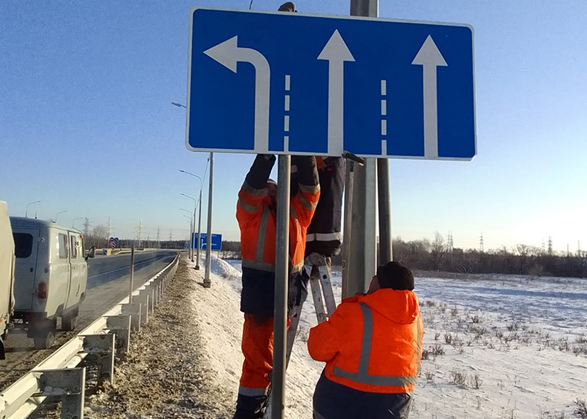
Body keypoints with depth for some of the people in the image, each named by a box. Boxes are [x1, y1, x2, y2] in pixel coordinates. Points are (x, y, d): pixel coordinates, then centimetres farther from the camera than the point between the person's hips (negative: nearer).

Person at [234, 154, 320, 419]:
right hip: (260, 291, -5)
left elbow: (310, 189, 3)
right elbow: (252, 187, -15)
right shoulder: (251, 212, -1)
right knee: (258, 355, -2)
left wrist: (304, 157, -5)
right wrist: (266, 155, -19)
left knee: (275, 354, 16)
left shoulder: (297, 211, 12)